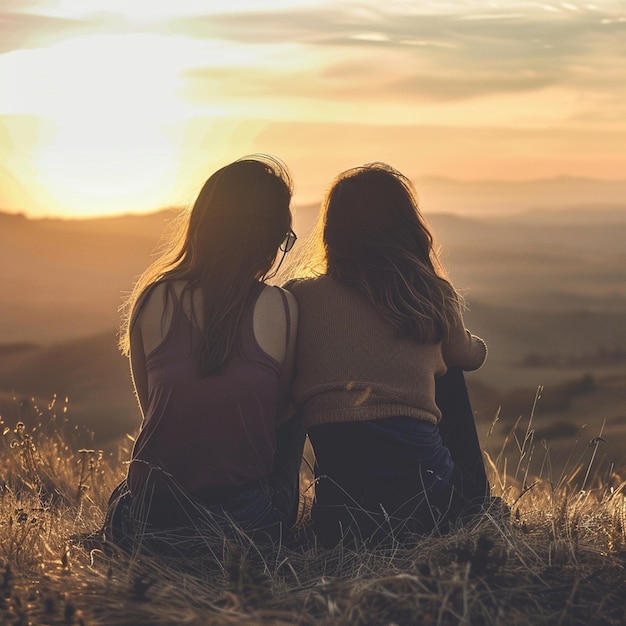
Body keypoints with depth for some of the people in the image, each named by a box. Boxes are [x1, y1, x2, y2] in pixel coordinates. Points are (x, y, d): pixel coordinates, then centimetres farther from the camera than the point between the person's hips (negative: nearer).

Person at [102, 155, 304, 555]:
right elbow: (280, 410, 5)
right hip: (248, 525, -2)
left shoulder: (151, 300, -2)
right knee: (292, 424, 28)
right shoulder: (279, 308, -9)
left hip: (148, 521, 3)